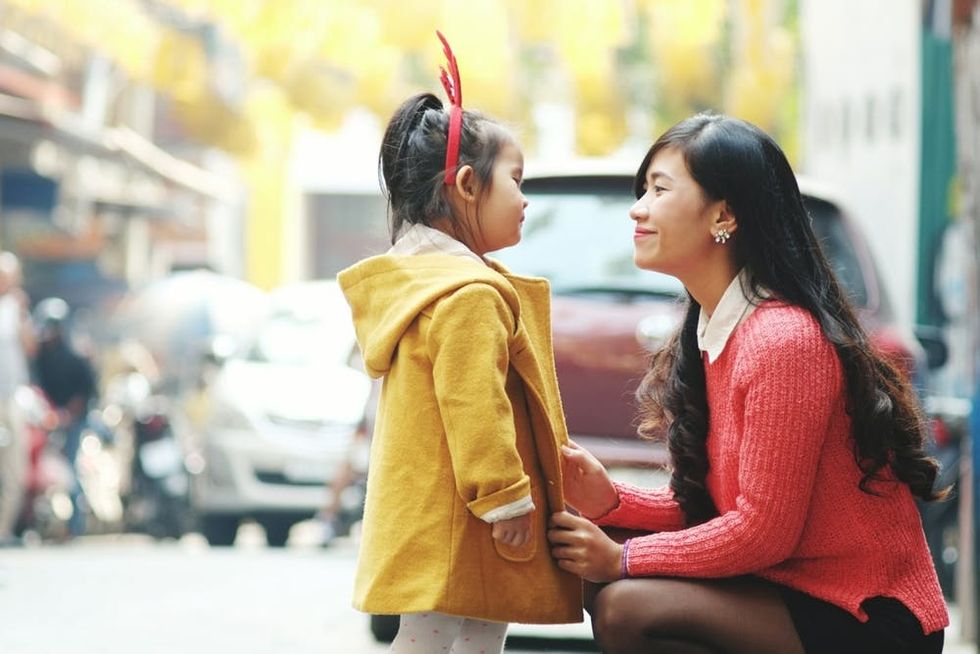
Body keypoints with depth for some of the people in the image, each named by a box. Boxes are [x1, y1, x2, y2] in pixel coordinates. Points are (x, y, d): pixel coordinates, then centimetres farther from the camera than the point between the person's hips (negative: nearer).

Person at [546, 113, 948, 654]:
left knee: (628, 608, -22)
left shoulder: (783, 341, -20)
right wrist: (611, 502, -5)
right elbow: (708, 502, 12)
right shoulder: (710, 332, 9)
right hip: (798, 590, 9)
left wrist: (621, 559, -13)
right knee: (601, 579, -1)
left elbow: (763, 529, -20)